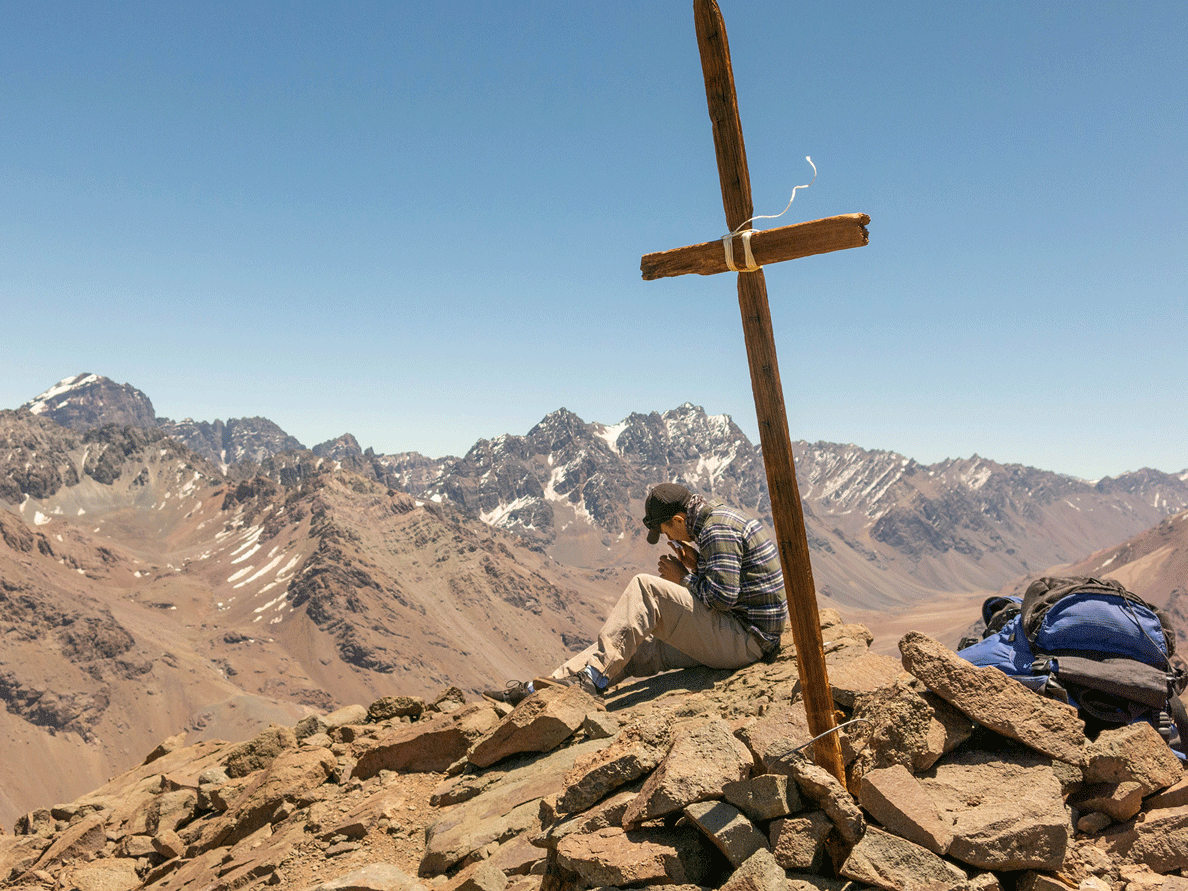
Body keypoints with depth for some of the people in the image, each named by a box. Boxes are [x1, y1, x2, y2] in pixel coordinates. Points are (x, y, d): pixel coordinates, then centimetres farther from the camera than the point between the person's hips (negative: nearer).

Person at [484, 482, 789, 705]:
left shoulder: (717, 529, -17)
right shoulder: (719, 516, 15)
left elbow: (722, 595, -25)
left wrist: (684, 578, -9)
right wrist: (695, 565, 6)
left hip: (744, 638, -10)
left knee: (645, 588, -20)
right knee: (636, 648, 4)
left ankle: (592, 680, -20)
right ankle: (538, 690, 1)